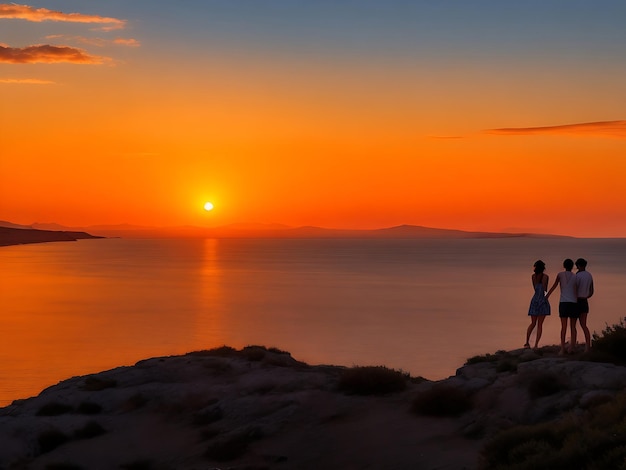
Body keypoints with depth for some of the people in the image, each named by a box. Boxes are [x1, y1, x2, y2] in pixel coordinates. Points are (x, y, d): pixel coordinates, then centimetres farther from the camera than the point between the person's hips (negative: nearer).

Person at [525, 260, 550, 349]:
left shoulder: (533, 276, 7)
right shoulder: (545, 276, -7)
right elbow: (545, 289, -8)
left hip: (534, 300, 4)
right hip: (543, 300, -4)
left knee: (533, 323, 15)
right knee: (539, 324, -1)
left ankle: (527, 342, 3)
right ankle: (536, 345, -6)